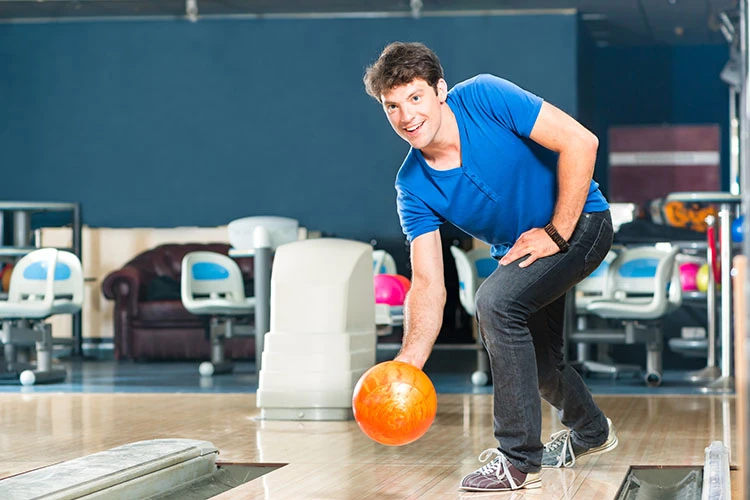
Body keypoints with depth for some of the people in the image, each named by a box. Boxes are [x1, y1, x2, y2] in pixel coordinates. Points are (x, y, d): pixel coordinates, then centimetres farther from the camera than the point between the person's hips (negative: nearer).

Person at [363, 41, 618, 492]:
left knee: (496, 301, -27)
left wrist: (557, 232, -24)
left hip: (579, 221, -7)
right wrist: (407, 364, -30)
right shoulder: (413, 187, -13)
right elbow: (429, 286, -16)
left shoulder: (484, 97, -25)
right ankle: (590, 431, 54)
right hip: (517, 250, 7)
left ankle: (520, 459, -18)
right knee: (537, 358, 19)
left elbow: (580, 142, -25)